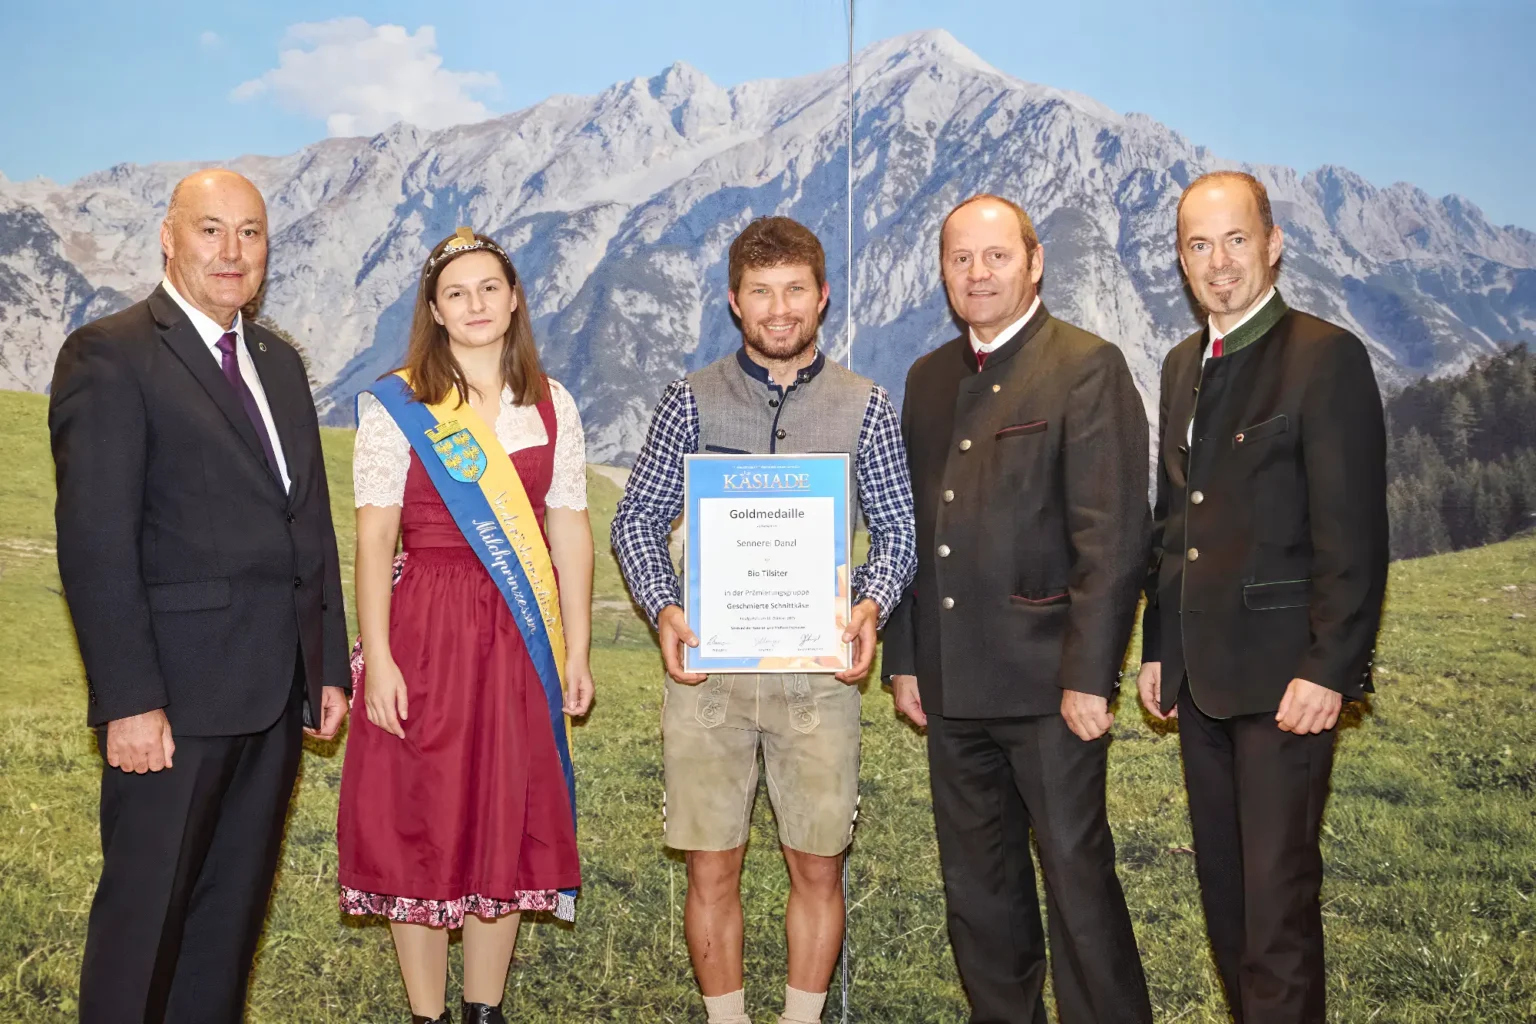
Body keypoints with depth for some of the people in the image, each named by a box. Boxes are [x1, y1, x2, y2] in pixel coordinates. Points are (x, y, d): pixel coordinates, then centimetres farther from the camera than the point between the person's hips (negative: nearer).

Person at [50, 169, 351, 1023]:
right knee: (146, 911, 3)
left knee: (235, 906, 15)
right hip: (176, 694, -7)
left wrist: (330, 666, 12)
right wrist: (130, 700, -18)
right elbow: (95, 542, -13)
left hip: (278, 692, 7)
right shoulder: (111, 355, -7)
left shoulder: (279, 361, 16)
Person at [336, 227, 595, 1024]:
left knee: (508, 824, 9)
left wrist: (576, 651, 3)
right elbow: (373, 539, -6)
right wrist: (377, 659, -13)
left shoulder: (551, 406, 8)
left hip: (521, 639, 3)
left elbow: (569, 531, 7)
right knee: (419, 824, 4)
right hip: (425, 633, -3)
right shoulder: (395, 407, -2)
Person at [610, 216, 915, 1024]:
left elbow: (897, 527, 7)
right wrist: (666, 611, -11)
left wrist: (871, 605, -11)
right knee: (712, 867, 6)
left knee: (818, 866, 8)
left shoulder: (865, 407, 5)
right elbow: (636, 520, 5)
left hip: (819, 667, 1)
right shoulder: (692, 401, 4)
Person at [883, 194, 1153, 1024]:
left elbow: (1112, 537, -13)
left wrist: (1089, 676, -17)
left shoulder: (1088, 367, -7)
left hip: (1049, 681, -6)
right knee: (975, 884, 15)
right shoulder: (928, 378, 14)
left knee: (1076, 871, 0)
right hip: (952, 683, 6)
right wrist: (904, 659, 11)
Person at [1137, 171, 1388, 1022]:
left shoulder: (1326, 357, -9)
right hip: (1201, 674, 7)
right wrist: (1158, 649, 14)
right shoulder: (1183, 365, 14)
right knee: (1223, 885, 14)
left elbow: (1354, 532, -14)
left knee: (1278, 889, -3)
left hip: (1284, 675, -7)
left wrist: (1329, 670, -18)